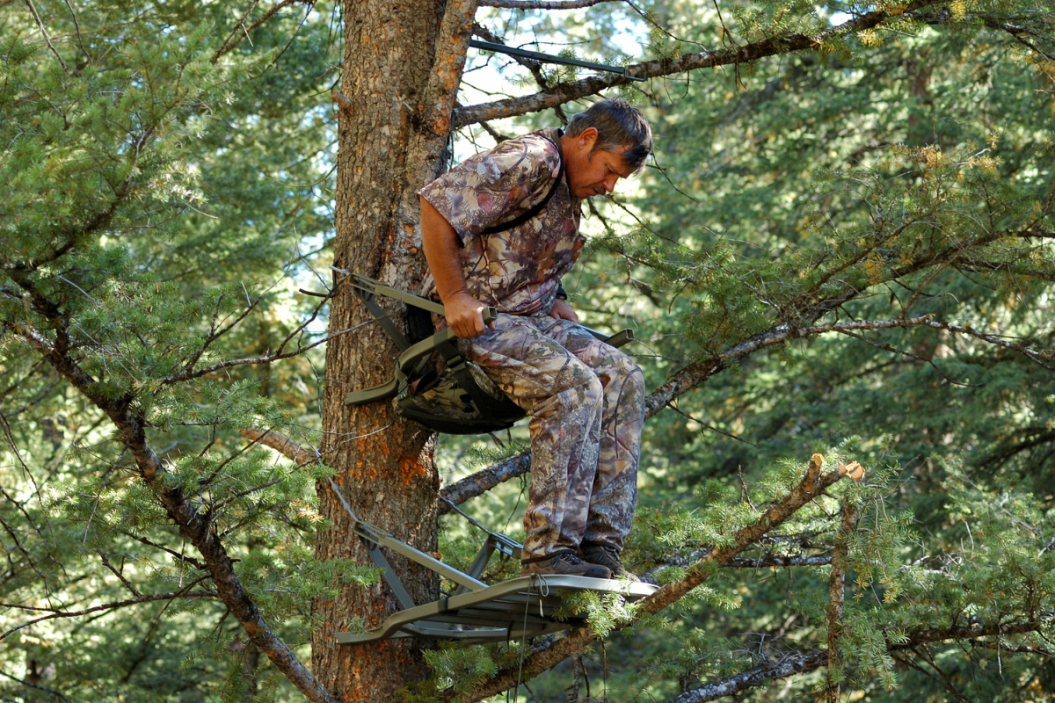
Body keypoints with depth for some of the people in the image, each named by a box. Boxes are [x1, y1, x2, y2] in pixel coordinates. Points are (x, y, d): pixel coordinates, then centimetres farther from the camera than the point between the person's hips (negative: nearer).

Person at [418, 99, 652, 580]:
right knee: (574, 387, -28)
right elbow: (436, 202, -24)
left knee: (623, 378, -8)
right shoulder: (529, 162, -15)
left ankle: (600, 544, -12)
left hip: (528, 316, 9)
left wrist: (553, 302, 11)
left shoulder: (571, 189, 17)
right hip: (475, 320, -9)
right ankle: (549, 551, -27)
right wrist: (454, 295, -23)